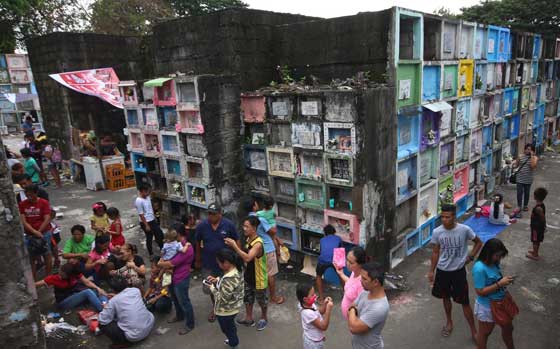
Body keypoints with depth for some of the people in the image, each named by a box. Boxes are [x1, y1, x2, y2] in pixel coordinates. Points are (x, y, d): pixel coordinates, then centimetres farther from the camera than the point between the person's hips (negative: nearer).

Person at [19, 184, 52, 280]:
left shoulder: (44, 202, -6)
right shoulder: (22, 204, 0)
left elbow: (47, 220, -10)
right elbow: (23, 221, -5)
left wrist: (39, 232, -11)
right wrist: (35, 232, -15)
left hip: (44, 233, -3)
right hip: (29, 235, 3)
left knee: (47, 255, 6)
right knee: (31, 258, 7)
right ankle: (34, 279, 16)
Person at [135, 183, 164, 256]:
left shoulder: (148, 197, 3)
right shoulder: (139, 201, -23)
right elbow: (141, 215, -20)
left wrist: (155, 218, 19)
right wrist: (146, 225, -18)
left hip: (153, 220, 8)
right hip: (146, 223, -8)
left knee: (160, 234, 13)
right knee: (149, 238, 7)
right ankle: (151, 254, 25)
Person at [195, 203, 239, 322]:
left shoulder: (229, 225, -16)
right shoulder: (201, 226, -12)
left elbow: (236, 241, -5)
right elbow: (198, 243, 2)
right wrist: (198, 260, 9)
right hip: (208, 263, 2)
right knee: (209, 288, 15)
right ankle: (215, 306, 43)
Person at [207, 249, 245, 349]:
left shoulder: (229, 278, -38)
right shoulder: (235, 270, -9)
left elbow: (222, 299, -31)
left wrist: (212, 288, -17)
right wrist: (217, 280, -6)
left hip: (226, 311, -9)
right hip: (232, 308, 9)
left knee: (227, 329, 19)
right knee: (230, 326, 33)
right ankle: (233, 340, 56)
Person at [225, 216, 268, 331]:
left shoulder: (258, 243, -31)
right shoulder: (248, 239, -3)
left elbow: (247, 258, -43)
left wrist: (234, 246, -42)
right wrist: (234, 245, -3)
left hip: (259, 278, -8)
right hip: (248, 276, 8)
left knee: (261, 299, 15)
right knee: (247, 298, 21)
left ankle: (263, 318, 38)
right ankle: (249, 318, 40)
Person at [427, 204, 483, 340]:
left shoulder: (465, 230, -17)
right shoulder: (437, 232, -11)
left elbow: (478, 242, 2)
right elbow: (435, 252, 2)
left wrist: (470, 257, -7)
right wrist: (431, 270, 4)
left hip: (458, 271, -2)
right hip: (442, 271, 3)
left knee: (464, 302, 5)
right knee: (446, 297, 19)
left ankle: (473, 331, 23)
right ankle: (449, 323, 41)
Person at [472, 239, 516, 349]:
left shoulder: (494, 263, -7)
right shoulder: (479, 268, -31)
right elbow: (480, 292, -28)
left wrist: (504, 280, -4)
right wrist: (499, 284, -29)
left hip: (501, 303, 8)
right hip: (487, 307, -8)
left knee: (508, 328, 27)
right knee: (484, 333, 17)